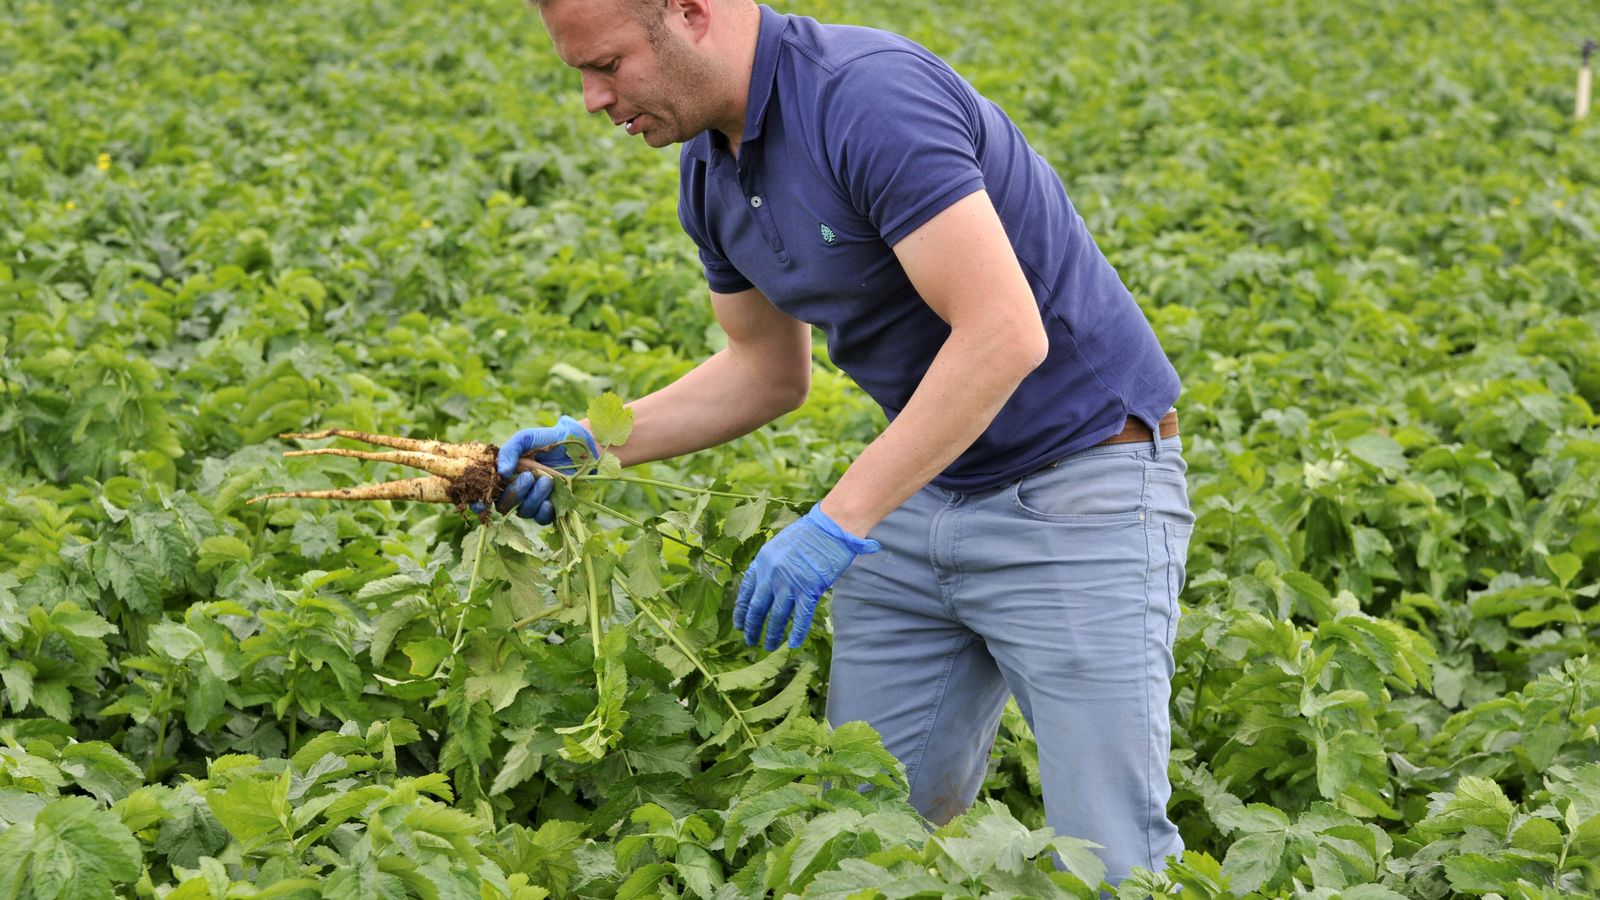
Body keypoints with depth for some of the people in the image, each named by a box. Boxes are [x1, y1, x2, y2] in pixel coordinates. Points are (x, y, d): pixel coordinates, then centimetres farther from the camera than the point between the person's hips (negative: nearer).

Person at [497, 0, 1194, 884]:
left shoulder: (872, 98, -24)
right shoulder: (711, 172, 3)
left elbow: (1003, 334, -30)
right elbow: (768, 369, 17)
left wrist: (839, 522, -26)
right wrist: (591, 443, 4)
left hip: (1076, 488, -8)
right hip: (921, 495, 8)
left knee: (1110, 860, -9)